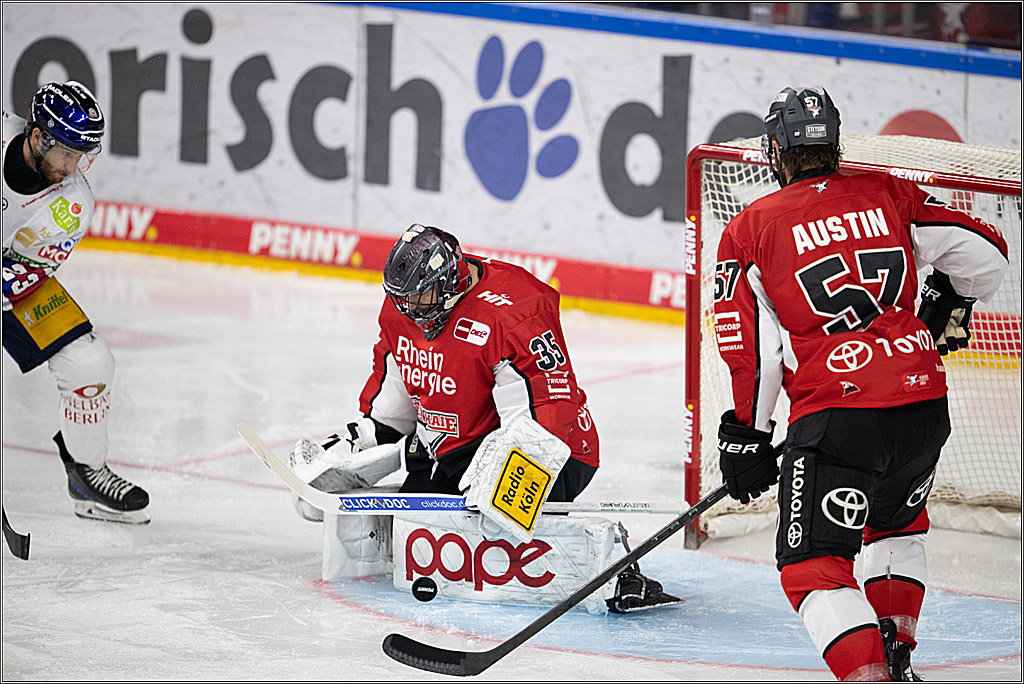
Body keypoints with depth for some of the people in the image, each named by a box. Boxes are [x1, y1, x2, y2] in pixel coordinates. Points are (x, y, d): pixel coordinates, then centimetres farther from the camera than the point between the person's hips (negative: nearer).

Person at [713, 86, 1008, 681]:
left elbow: (753, 350, 2)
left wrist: (747, 434, 13)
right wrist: (946, 306, 31)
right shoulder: (889, 196, 12)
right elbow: (986, 257, 12)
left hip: (835, 417, -4)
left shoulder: (750, 230, 4)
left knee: (812, 562, 2)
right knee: (897, 523, 31)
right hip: (924, 407, 4)